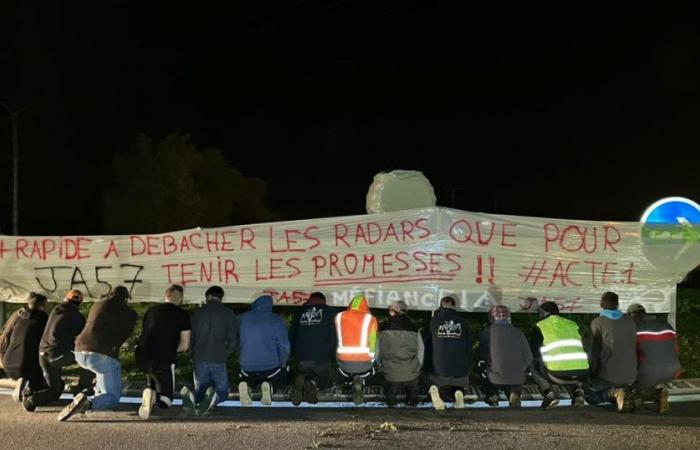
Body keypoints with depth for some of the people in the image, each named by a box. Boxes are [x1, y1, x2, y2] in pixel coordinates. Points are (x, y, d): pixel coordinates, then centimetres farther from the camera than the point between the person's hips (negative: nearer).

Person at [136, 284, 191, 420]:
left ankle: (150, 391, 6)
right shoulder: (182, 315, 3)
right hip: (164, 360, -4)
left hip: (142, 358, 4)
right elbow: (185, 346, 2)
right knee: (166, 400, 12)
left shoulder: (151, 310, 16)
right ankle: (155, 397, -24)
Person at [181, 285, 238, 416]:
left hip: (199, 360, 2)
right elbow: (233, 340, -1)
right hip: (219, 361, -2)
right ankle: (214, 397, -29)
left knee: (200, 391, 15)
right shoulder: (228, 314, 3)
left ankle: (190, 397, -23)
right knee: (223, 392, 10)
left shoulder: (199, 313, 10)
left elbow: (190, 338, 9)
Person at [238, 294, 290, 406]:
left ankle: (246, 385, -7)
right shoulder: (276, 320, -5)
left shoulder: (244, 318, 2)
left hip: (247, 367, 2)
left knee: (247, 380, 33)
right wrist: (283, 365, 11)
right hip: (271, 366, -2)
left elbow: (238, 343, 9)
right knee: (280, 381, 28)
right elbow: (284, 345, -6)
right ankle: (270, 385, -9)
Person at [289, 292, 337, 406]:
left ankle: (301, 379, -8)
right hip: (321, 358, -2)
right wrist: (332, 357, 11)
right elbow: (334, 337, 0)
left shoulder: (300, 313, 17)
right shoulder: (329, 312, 8)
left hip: (301, 359, 3)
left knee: (305, 375, 30)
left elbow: (291, 337, 18)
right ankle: (313, 384, -11)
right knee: (328, 379, 23)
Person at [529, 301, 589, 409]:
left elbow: (533, 353, 11)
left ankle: (549, 394, 2)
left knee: (533, 367, 22)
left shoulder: (540, 327, 11)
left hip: (558, 374, -5)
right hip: (581, 373, 5)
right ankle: (577, 391, 10)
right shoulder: (573, 324, 25)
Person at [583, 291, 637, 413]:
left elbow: (594, 351, -10)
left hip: (607, 376, -5)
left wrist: (592, 374, 2)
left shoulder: (597, 323, -9)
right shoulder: (630, 322, 5)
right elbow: (634, 347, 12)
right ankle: (623, 392, 0)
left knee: (589, 395, 18)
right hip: (630, 376, 5)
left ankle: (614, 393, -10)